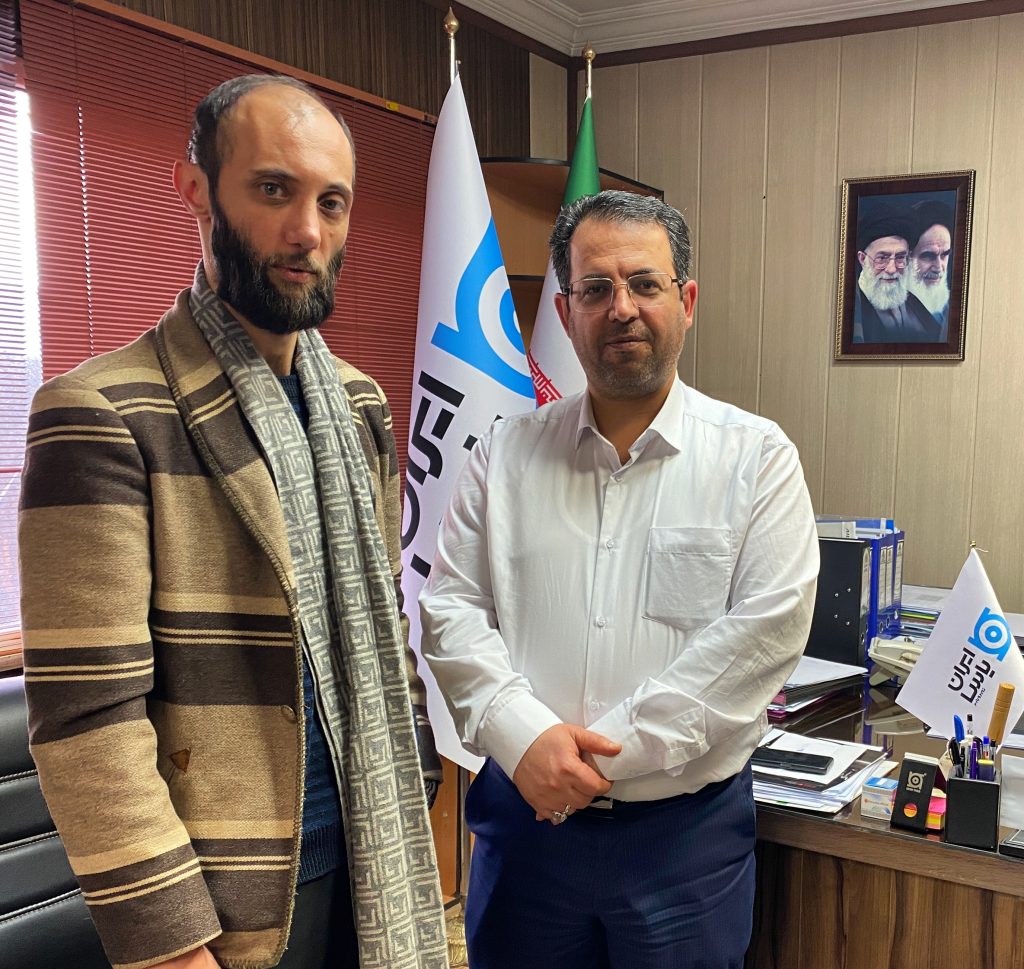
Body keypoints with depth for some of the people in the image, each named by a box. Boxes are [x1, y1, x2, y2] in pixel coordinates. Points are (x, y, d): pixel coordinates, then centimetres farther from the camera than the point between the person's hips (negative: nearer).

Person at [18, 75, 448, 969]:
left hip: (370, 853, 6)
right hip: (229, 889, -5)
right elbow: (86, 718, -18)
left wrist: (412, 790, 9)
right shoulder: (102, 416, -16)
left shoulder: (359, 405, 5)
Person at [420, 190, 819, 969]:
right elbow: (450, 609, -1)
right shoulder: (507, 453, 2)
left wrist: (614, 748, -16)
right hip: (526, 815, 2)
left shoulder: (757, 457, -4)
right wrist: (524, 737, -16)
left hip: (688, 825, -1)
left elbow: (767, 628, -13)